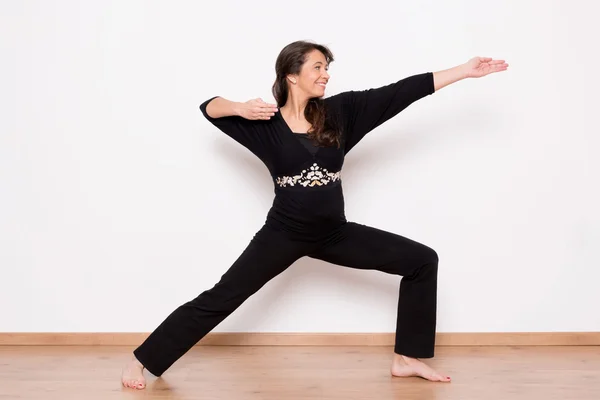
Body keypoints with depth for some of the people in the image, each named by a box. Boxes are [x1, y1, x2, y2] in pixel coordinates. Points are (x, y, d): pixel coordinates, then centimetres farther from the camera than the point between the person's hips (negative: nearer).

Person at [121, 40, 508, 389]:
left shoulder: (340, 111, -1)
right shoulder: (267, 122, -6)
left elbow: (402, 92, -3)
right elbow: (209, 107, 1)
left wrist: (465, 70, -3)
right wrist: (241, 108, -21)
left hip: (335, 233, 4)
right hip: (285, 233, -3)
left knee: (422, 260, 1)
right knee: (220, 299, -4)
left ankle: (407, 358, 11)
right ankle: (141, 361, 12)